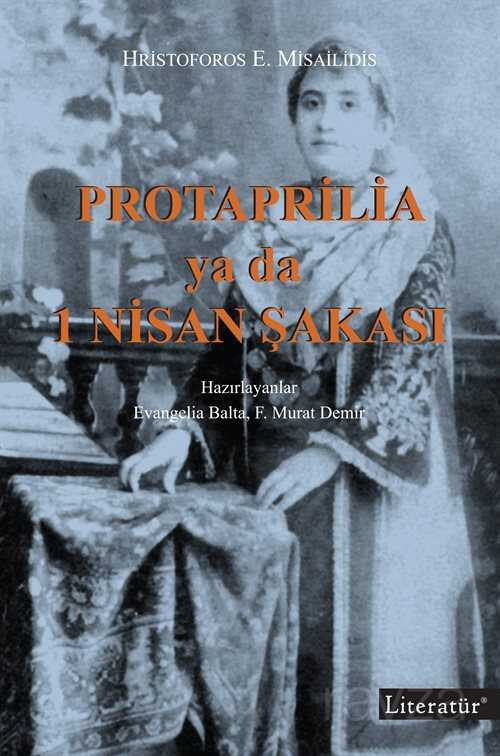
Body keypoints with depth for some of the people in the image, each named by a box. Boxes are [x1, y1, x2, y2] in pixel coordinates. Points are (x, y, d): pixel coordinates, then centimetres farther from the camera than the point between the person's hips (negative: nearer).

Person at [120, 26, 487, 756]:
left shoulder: (417, 231, -5)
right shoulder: (271, 230, 9)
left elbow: (409, 360, -14)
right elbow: (230, 347, 10)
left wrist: (331, 451, -25)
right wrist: (183, 429, -4)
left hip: (368, 482, -4)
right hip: (271, 474, 4)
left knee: (358, 639, 0)